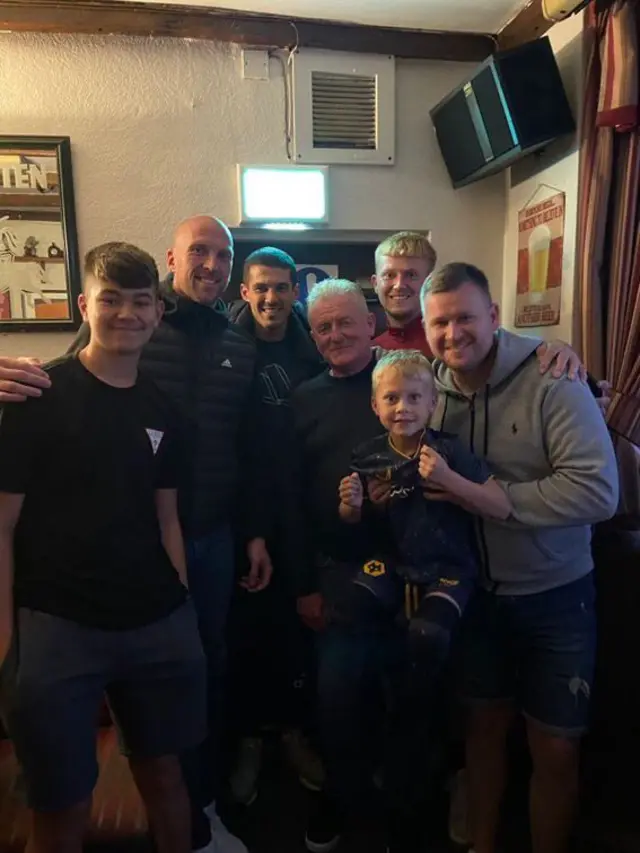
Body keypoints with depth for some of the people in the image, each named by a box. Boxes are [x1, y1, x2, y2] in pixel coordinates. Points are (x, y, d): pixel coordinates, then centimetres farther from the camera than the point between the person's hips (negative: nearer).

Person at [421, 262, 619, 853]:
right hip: (476, 592, 4)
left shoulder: (551, 379, -18)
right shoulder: (431, 388, -3)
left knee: (555, 750, 10)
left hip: (555, 595, -3)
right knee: (485, 725, 20)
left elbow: (598, 490, -26)